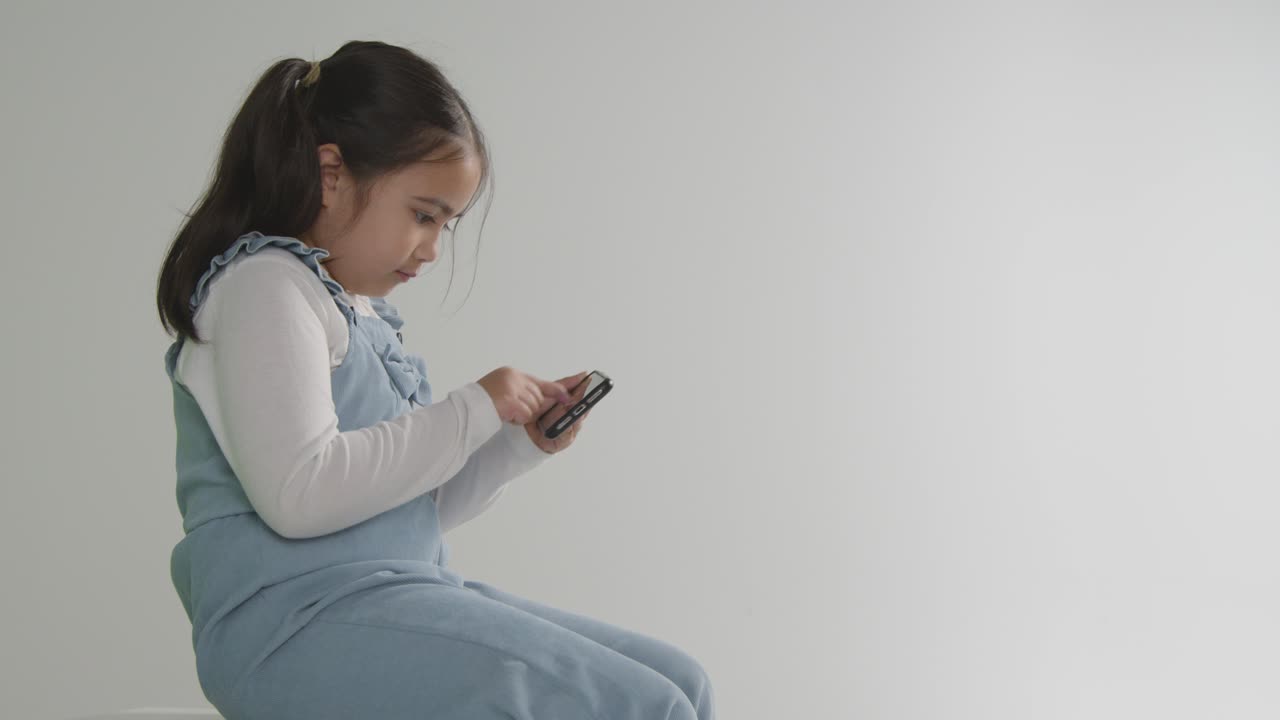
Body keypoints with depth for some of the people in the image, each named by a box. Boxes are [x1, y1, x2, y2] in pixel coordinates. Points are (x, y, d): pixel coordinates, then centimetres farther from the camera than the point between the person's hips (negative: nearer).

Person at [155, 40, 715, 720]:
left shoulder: (362, 316, 21)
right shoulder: (264, 284, -7)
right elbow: (298, 495, -21)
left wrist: (522, 441, 10)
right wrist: (473, 410, -13)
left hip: (397, 598, 9)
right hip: (300, 618, -9)